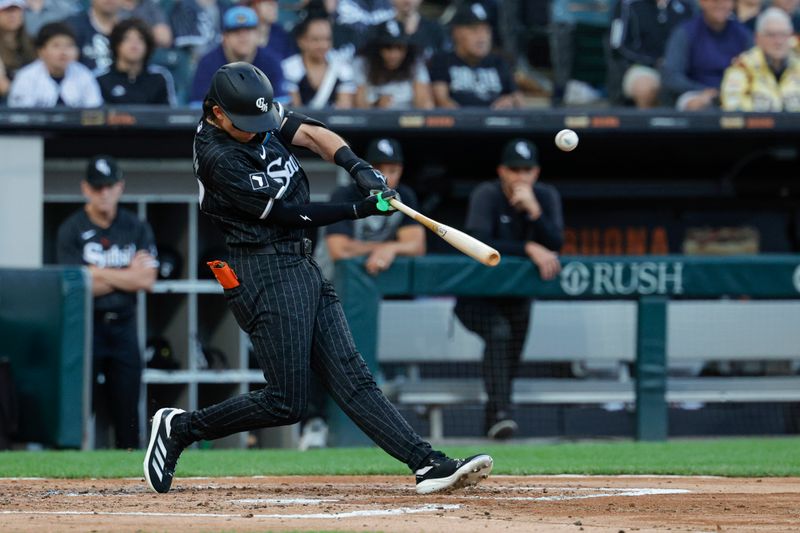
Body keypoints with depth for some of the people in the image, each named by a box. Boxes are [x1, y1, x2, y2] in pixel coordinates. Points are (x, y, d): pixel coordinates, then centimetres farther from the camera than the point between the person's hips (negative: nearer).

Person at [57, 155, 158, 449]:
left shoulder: (137, 229, 9)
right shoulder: (71, 230, -1)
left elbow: (146, 281, -1)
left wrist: (100, 274, -6)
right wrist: (127, 275, -5)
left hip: (123, 325, 3)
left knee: (128, 410, 1)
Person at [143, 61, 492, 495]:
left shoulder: (260, 115, 6)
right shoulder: (218, 158, -18)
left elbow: (310, 134, 3)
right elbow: (287, 214, -16)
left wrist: (358, 168, -16)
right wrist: (361, 210, -15)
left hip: (300, 265, 8)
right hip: (265, 274, -8)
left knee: (350, 377, 1)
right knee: (286, 403, -7)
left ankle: (427, 464, -8)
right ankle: (179, 428, 7)